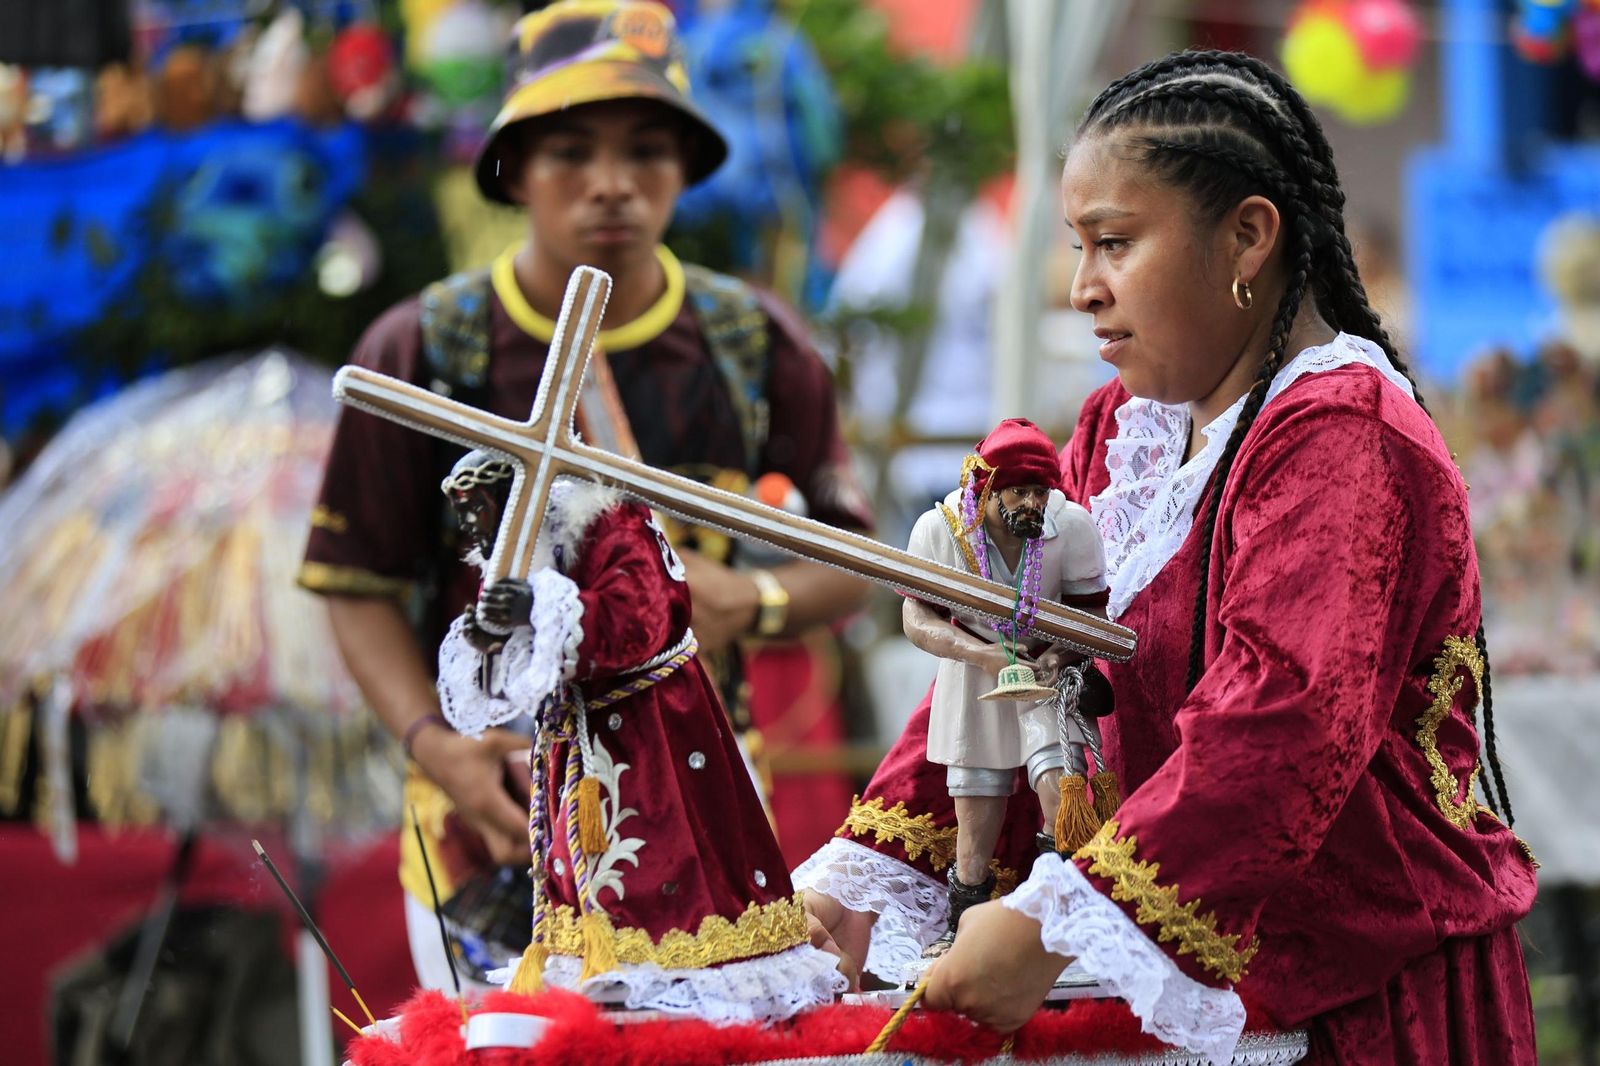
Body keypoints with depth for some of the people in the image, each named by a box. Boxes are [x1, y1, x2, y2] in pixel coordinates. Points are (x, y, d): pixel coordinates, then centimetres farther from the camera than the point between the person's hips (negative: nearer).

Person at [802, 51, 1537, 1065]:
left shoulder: (1341, 440, -16)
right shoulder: (1120, 433, 14)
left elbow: (1279, 735, -28)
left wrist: (1053, 927, -34)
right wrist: (869, 870, -1)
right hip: (1194, 976, 8)